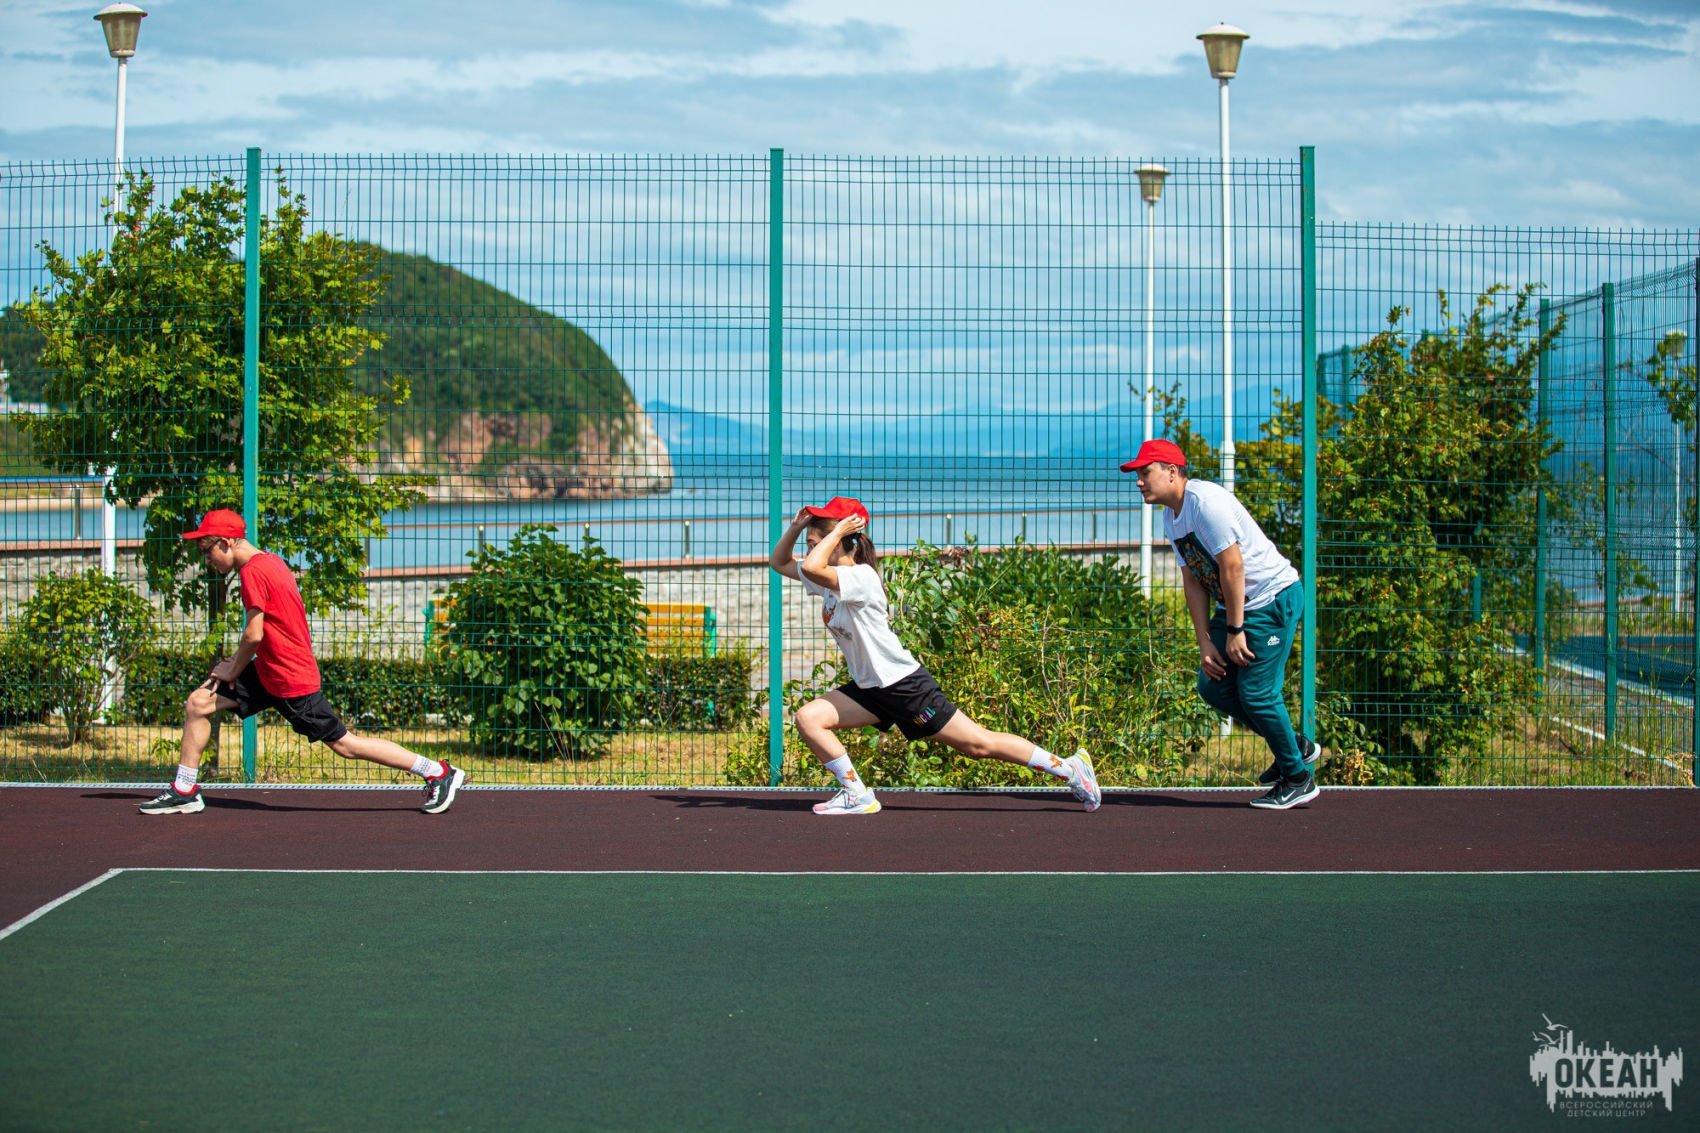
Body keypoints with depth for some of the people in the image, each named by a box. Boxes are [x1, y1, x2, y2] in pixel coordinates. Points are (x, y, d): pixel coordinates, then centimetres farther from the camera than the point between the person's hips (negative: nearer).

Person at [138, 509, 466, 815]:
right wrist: (236, 664, 7)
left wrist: (233, 671, -6)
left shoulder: (253, 570, -19)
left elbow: (254, 634, -21)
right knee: (197, 704, 6)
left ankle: (440, 773, 3)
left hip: (291, 681, -10)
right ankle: (184, 792, 14)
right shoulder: (272, 562, 10)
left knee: (343, 744, -3)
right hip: (268, 673, 10)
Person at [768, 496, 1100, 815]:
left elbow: (812, 568, -39)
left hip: (905, 685, -9)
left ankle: (1070, 768, 6)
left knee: (978, 744, -4)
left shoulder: (860, 578, -22)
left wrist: (838, 531, -25)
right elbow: (779, 561, 17)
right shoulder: (829, 580, 6)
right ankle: (857, 795, -2)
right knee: (808, 718, -5)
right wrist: (796, 527, 1)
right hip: (870, 688, 9)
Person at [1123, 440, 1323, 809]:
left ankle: (1299, 778, 6)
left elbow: (1232, 567, -23)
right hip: (1234, 606, 10)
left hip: (1274, 596, -10)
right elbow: (1193, 581, 8)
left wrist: (1234, 630, -19)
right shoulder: (1171, 517, 8)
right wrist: (1205, 643, 1)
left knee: (1255, 691, -11)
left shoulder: (1206, 501, -22)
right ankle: (1296, 747, 21)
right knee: (1212, 685, 6)